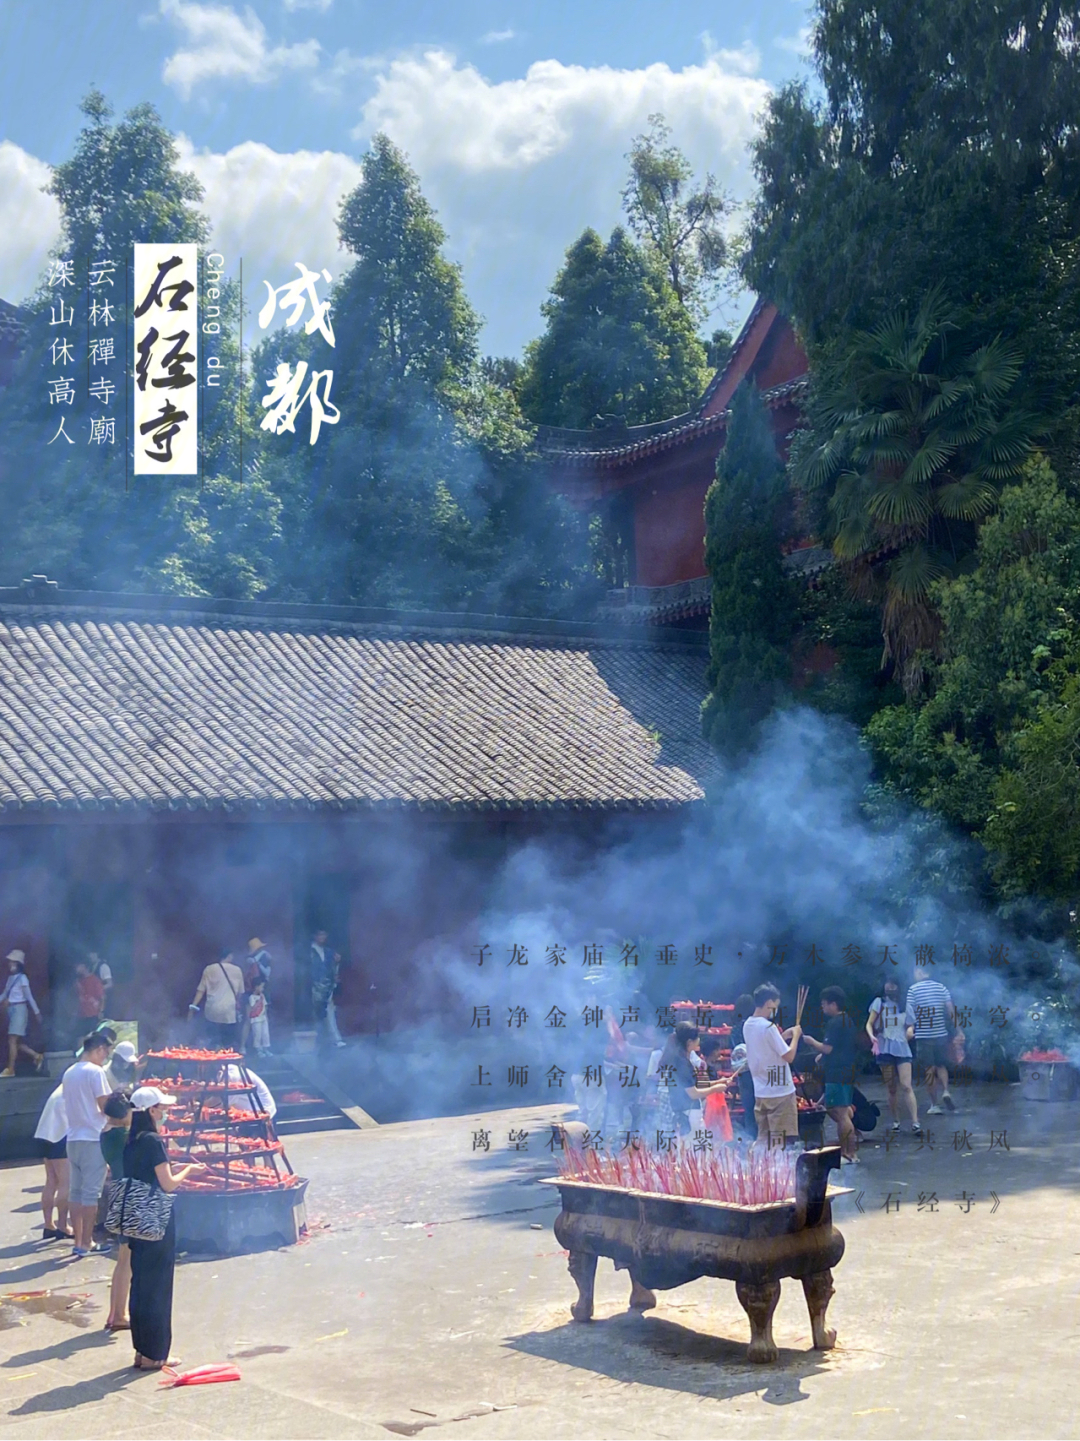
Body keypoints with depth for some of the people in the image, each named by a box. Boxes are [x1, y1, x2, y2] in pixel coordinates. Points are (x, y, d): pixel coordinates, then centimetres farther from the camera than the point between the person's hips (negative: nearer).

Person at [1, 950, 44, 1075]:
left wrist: (37, 1012, -6)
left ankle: (10, 1069, -6)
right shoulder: (10, 978, 11)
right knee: (17, 1042, 9)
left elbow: (29, 996, -8)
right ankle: (37, 1056, 21)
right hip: (11, 1010, 8)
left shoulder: (22, 978, -9)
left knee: (12, 1040, -9)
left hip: (19, 1009, -8)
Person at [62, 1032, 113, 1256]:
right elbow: (105, 1106, -14)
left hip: (73, 1138, 7)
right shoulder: (96, 1071, -11)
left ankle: (78, 1241, 14)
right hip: (93, 1138, -7)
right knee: (91, 1193, -2)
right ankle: (86, 1244, 0)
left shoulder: (69, 1073, 12)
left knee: (76, 1191, 11)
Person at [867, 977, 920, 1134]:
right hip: (884, 1049, 0)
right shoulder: (879, 1002, 5)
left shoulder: (904, 1004, 11)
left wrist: (910, 1031, -3)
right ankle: (896, 1121, 18)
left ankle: (915, 1123, -16)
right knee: (891, 1088, 5)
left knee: (906, 1086, -12)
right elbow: (869, 1023, 2)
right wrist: (872, 1036, -17)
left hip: (902, 1049, 0)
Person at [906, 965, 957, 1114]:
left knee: (929, 1069, 5)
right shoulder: (942, 988, 4)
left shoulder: (913, 990, -4)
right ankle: (945, 1090, -10)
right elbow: (951, 1010, 2)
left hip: (923, 1035, -2)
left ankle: (935, 1104, 7)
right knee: (941, 1065, 17)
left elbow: (909, 1011, -7)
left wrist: (909, 1028, 3)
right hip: (941, 1033, 2)